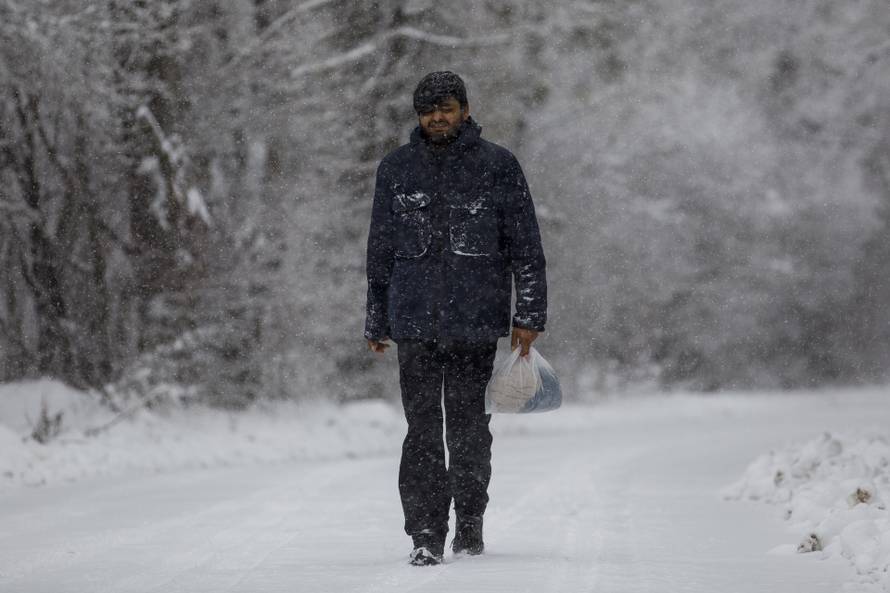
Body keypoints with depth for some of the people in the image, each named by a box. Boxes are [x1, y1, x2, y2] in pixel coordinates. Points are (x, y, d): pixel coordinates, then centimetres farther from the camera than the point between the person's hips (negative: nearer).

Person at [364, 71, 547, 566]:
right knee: (423, 429, -5)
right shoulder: (397, 169, 10)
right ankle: (427, 534, -5)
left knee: (468, 426, 4)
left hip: (477, 320, -1)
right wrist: (377, 322, 14)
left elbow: (527, 246, 5)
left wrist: (530, 315, 0)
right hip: (415, 320, 1)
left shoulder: (498, 166, 4)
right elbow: (381, 250, 16)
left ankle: (470, 521, 21)